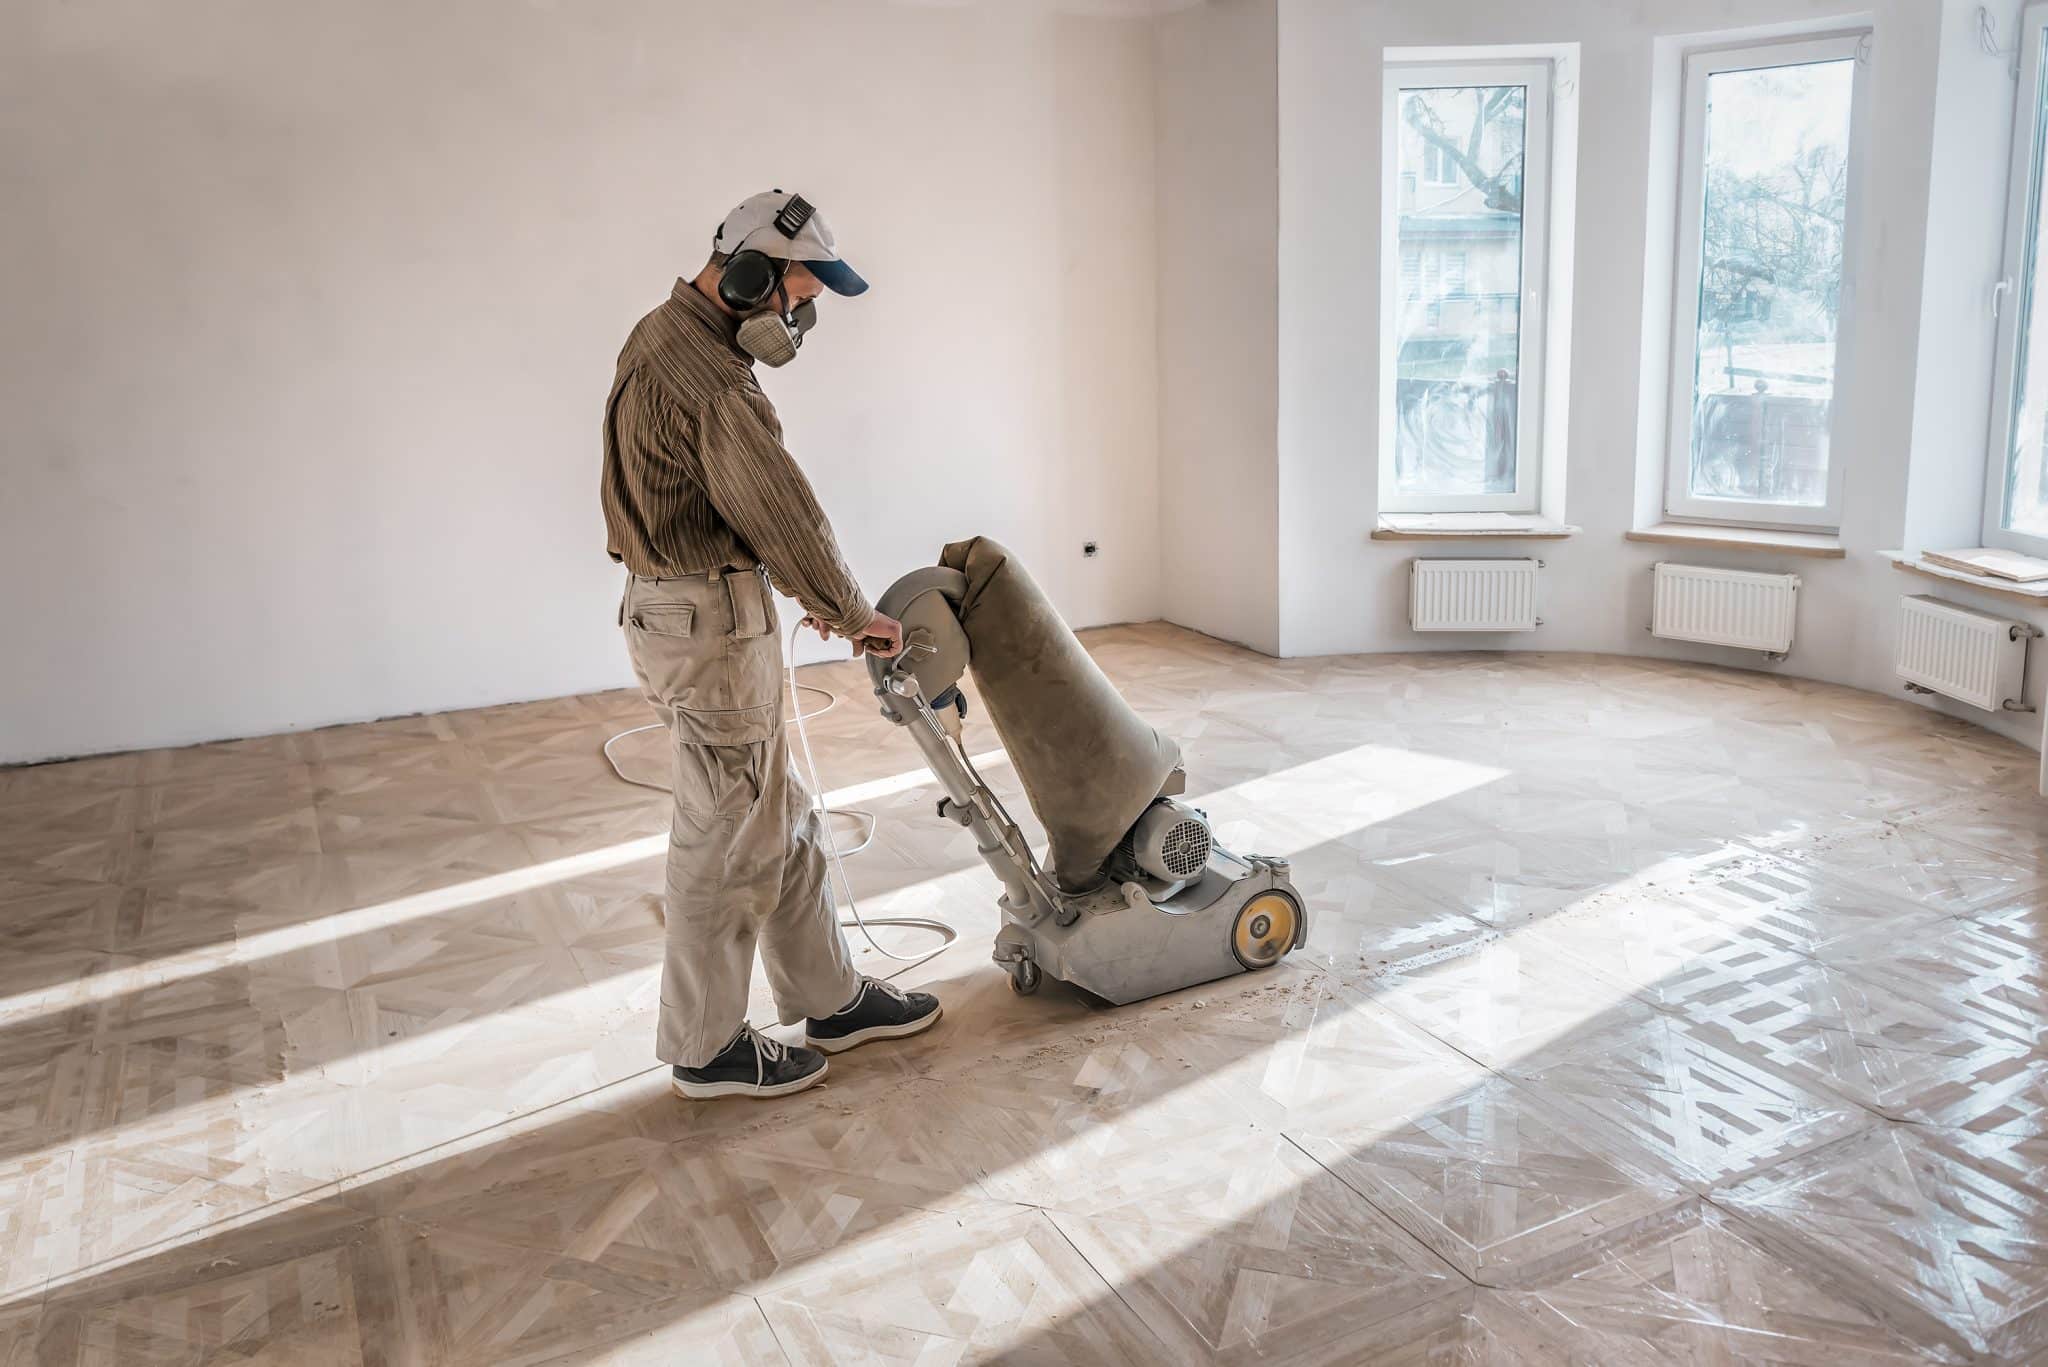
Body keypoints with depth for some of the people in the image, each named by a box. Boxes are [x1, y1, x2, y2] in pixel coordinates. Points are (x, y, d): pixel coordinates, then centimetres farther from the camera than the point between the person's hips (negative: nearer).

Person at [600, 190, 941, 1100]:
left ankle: (828, 999, 29)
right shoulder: (707, 375, -21)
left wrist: (809, 594, 15)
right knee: (725, 838, 1)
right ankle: (706, 1046, 16)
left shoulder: (668, 337, 14)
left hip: (686, 607, 11)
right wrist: (856, 614, -6)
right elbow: (782, 511, -19)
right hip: (707, 624, -11)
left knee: (779, 819, 17)